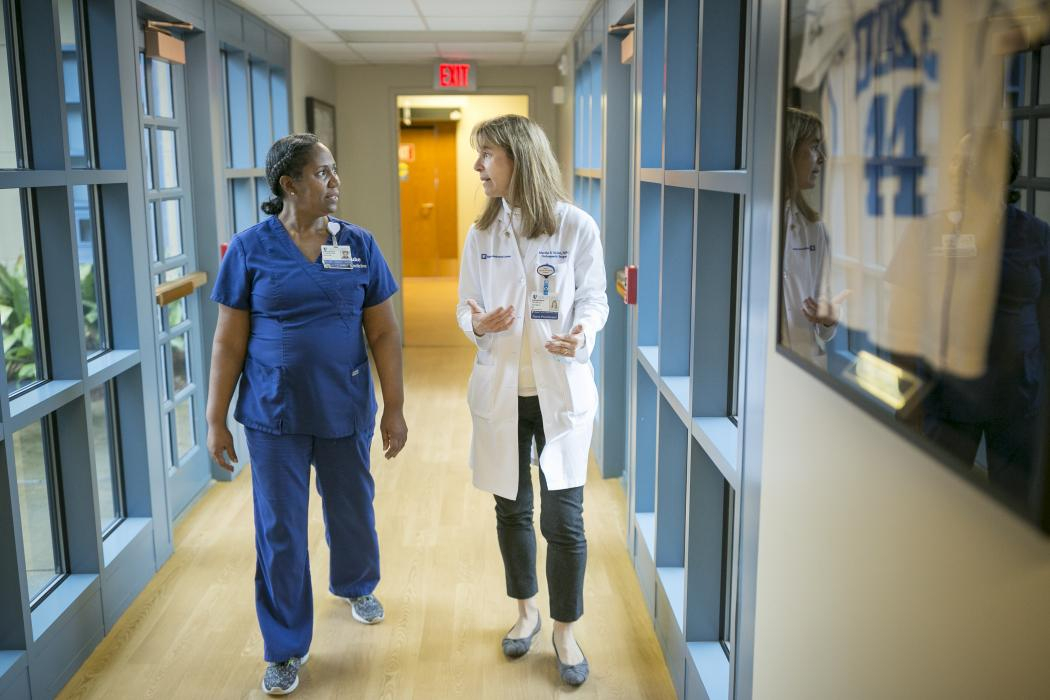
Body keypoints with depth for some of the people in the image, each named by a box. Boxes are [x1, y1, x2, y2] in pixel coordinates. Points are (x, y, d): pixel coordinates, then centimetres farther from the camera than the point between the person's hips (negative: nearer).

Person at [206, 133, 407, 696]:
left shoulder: (359, 244, -2)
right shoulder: (250, 247, -6)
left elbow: (384, 333, 0)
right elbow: (229, 341, -3)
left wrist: (394, 408, -1)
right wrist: (216, 421, -2)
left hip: (345, 412, 2)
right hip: (274, 416, -2)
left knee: (352, 511, 19)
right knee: (280, 531, 7)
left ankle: (356, 586, 51)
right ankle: (285, 649, 25)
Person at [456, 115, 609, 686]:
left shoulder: (577, 227, -8)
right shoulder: (482, 233, 3)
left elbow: (594, 298, -2)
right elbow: (466, 303, 7)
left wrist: (583, 334, -23)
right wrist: (477, 324, -17)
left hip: (561, 390, -3)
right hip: (501, 391, 3)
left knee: (563, 520, -1)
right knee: (510, 509, 15)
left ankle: (565, 631, 22)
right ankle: (526, 611, 38)